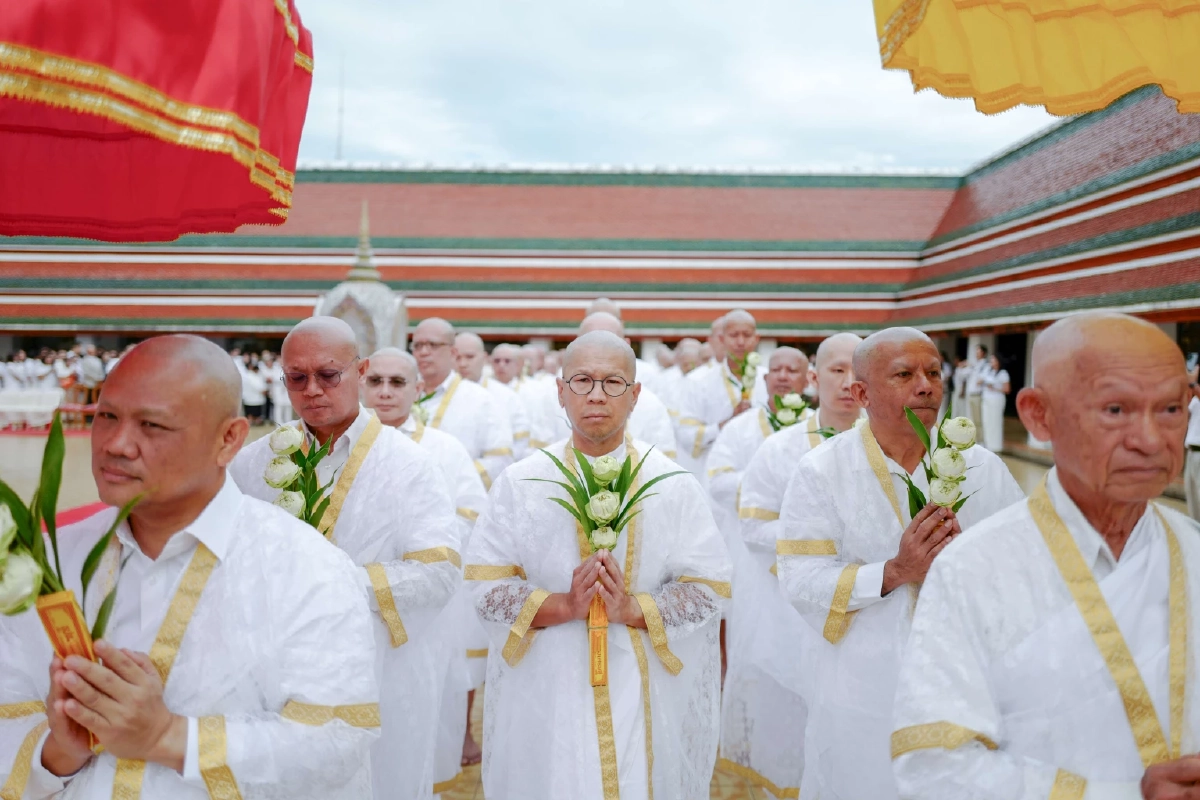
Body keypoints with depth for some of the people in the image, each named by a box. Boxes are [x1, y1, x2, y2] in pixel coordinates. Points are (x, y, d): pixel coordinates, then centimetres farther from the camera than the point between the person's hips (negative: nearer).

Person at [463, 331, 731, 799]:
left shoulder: (673, 485, -2)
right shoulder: (520, 483, -1)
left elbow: (708, 588, -4)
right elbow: (487, 586, -4)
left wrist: (633, 609, -18)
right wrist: (563, 606, -19)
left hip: (646, 694, 0)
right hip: (546, 694, 0)